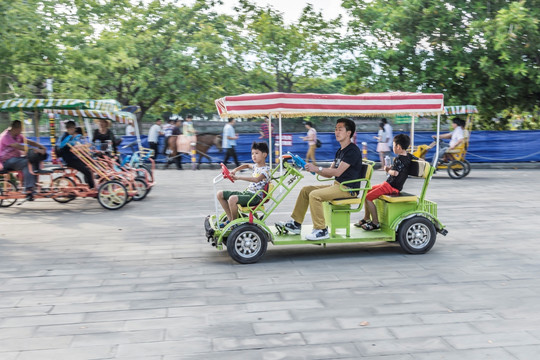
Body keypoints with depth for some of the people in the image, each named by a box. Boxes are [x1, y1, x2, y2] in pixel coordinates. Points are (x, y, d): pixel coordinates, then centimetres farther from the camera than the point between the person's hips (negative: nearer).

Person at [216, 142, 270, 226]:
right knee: (220, 194, 5)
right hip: (247, 192, 10)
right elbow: (247, 165, 39)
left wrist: (239, 177, -36)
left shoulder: (266, 169, -12)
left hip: (256, 196, -10)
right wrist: (235, 170, 21)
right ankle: (230, 218, 11)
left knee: (232, 199, -35)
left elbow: (257, 179, -32)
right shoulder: (256, 166, 15)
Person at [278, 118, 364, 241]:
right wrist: (314, 169, 0)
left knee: (314, 195, -26)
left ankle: (321, 230, -20)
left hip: (348, 189, -10)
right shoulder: (340, 151, 18)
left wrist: (317, 169, -21)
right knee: (305, 190, 6)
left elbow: (338, 172, -22)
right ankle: (295, 224, 8)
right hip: (337, 185, 10)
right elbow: (330, 173, 15)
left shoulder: (353, 151, -13)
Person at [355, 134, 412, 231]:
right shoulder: (409, 156, 7)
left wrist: (388, 170, -10)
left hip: (391, 187, -10)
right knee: (366, 192, 15)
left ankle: (375, 223, -7)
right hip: (388, 184, 10)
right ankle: (367, 218, 20)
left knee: (368, 197, -14)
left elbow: (395, 173, -32)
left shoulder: (399, 159, -21)